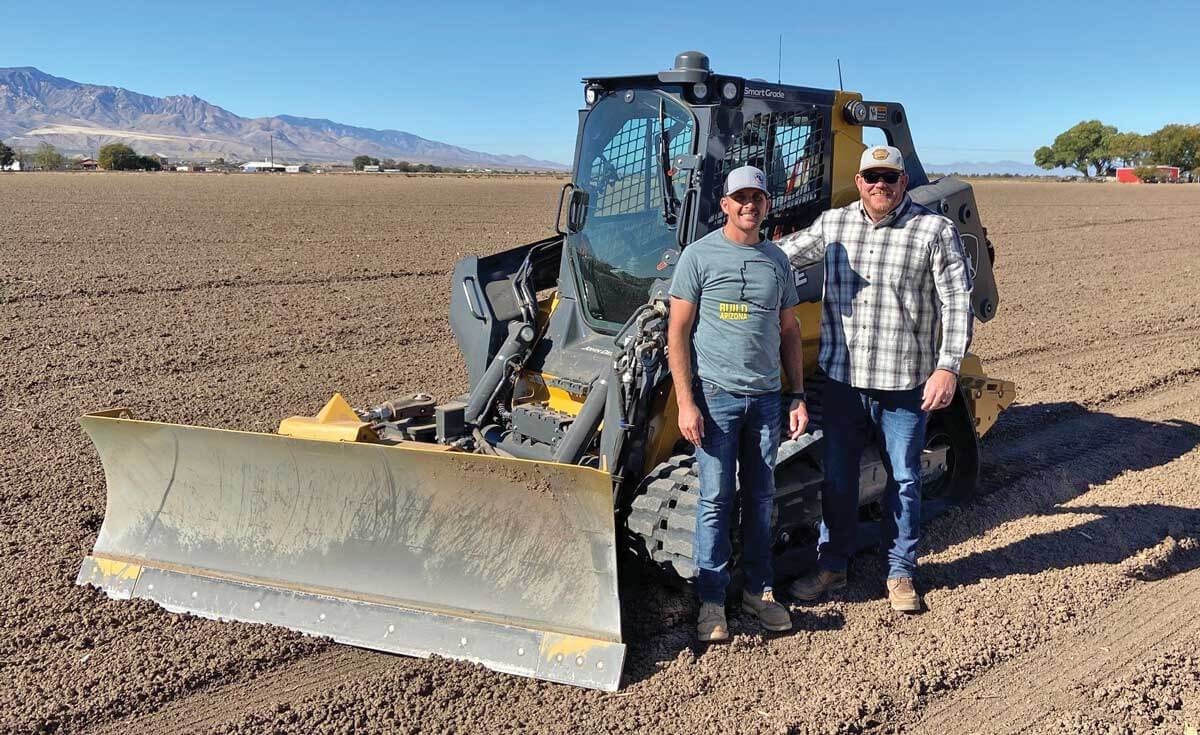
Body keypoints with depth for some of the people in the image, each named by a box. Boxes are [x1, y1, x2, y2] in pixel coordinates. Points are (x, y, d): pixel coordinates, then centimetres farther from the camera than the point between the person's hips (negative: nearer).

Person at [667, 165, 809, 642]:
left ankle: (759, 591, 23)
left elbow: (789, 333, 16)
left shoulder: (777, 262, 11)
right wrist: (685, 403, -13)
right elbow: (677, 333, -6)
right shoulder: (700, 256, -3)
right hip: (716, 396, -4)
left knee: (761, 498, 11)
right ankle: (711, 602, 7)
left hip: (766, 398, 5)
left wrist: (798, 397, 10)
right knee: (716, 499, -2)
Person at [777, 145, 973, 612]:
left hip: (905, 382, -2)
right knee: (837, 478, 12)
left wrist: (948, 366, -17)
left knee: (903, 481, 10)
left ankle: (900, 573, 26)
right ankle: (832, 566, 28)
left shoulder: (935, 231, -4)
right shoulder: (833, 225, 6)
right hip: (842, 377, 3)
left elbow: (957, 301, -7)